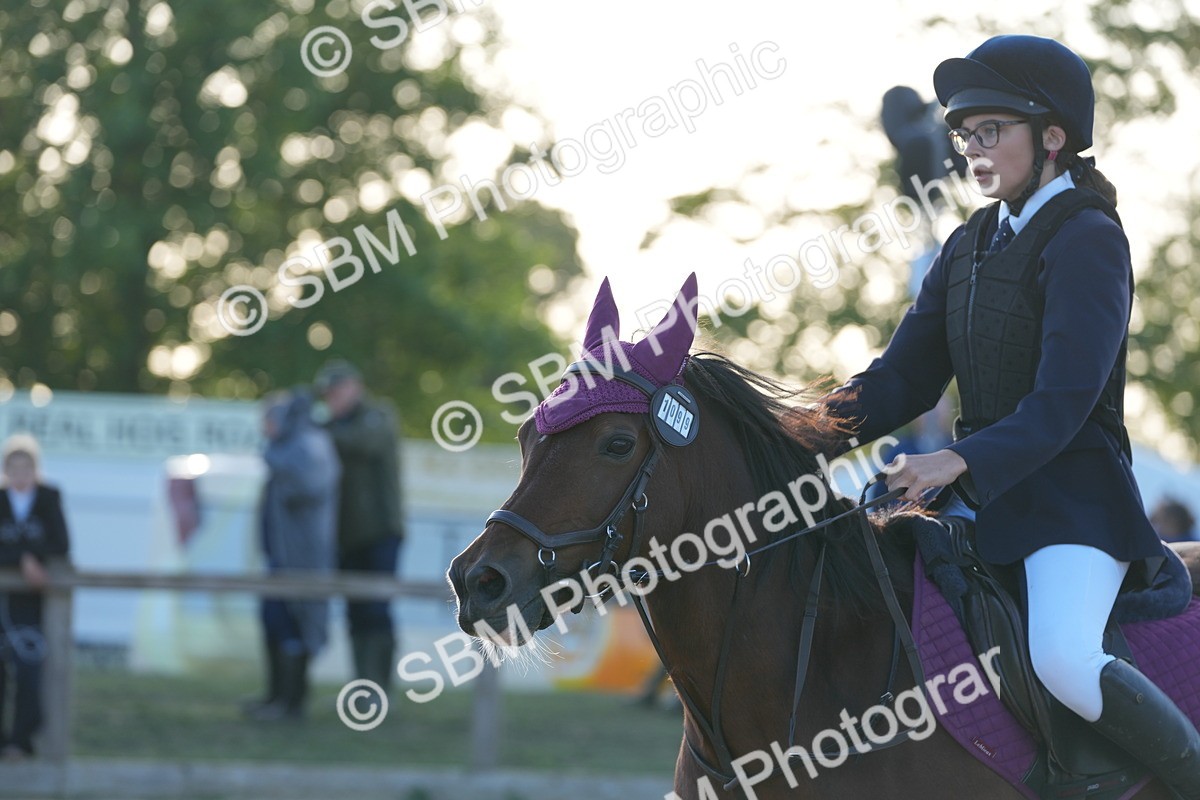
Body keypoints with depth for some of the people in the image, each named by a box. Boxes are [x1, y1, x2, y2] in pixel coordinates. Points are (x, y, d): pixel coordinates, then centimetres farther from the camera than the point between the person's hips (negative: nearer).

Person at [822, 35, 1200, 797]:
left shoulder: (1087, 240, -12)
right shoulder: (972, 245, 13)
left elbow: (1064, 400, -22)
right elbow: (908, 376, 10)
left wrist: (963, 461, -35)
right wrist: (834, 415, -10)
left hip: (1076, 492, -8)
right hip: (984, 493, 9)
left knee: (1064, 661, -28)